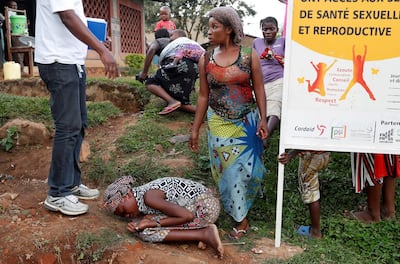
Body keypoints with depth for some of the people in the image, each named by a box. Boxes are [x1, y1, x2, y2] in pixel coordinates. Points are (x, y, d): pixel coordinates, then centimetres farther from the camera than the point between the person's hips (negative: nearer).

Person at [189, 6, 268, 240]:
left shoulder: (249, 55, -5)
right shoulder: (206, 60, 0)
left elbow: (259, 89, -1)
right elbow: (203, 95, 4)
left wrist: (263, 119, -9)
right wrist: (195, 129, 4)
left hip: (247, 122, -1)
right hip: (219, 124, 2)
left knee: (243, 166, 5)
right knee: (228, 169, 5)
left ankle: (239, 207, 30)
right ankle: (241, 219, 20)